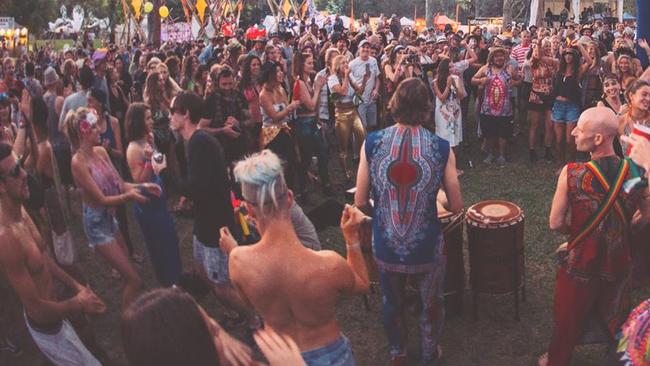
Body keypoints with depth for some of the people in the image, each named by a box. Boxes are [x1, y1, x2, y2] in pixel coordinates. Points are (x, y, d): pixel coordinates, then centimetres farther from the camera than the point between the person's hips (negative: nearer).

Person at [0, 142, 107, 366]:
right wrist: (78, 305, -15)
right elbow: (38, 308, -30)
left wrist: (76, 287, 5)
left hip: (53, 316, 8)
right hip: (47, 329, -8)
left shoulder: (20, 211, -9)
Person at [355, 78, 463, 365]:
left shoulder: (372, 143, -13)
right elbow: (456, 206, -8)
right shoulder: (441, 148, -14)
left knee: (393, 304, 26)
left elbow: (360, 202, -9)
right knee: (431, 304, 26)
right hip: (427, 247, -1)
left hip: (386, 245, 1)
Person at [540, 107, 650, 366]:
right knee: (616, 322, 26)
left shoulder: (571, 173, -25)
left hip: (580, 264, -2)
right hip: (619, 264, 3)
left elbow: (555, 224, -17)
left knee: (568, 321, 21)